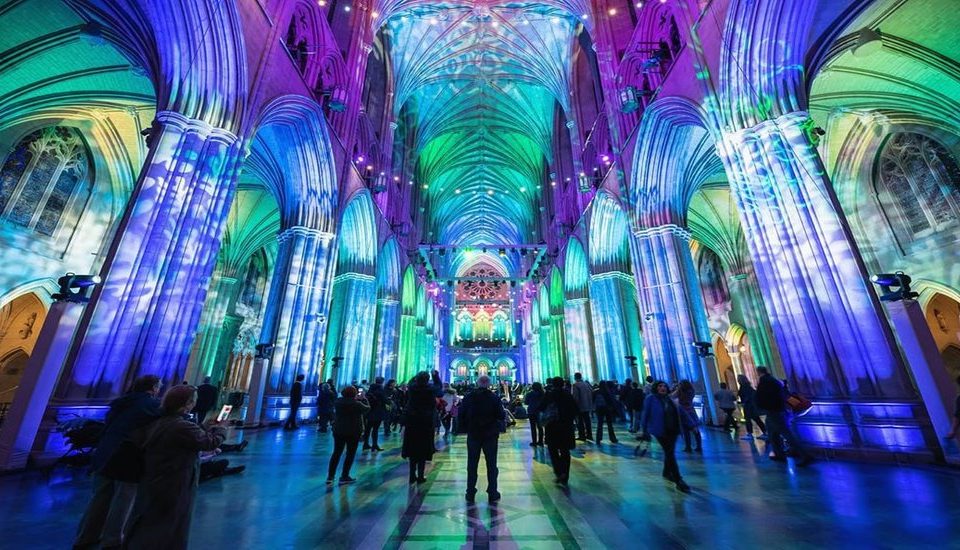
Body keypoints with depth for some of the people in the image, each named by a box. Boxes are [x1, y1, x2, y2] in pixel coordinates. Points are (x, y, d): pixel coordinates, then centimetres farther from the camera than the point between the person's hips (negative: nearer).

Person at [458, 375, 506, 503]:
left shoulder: (469, 397, -5)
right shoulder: (494, 398, -10)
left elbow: (461, 415, -4)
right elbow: (501, 416, -12)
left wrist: (464, 428, 8)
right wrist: (499, 426, 8)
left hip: (473, 435, 2)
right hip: (490, 435, -1)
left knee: (472, 465, 13)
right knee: (491, 465, 11)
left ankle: (470, 494, 19)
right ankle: (492, 494, 16)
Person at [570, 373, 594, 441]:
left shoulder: (575, 385, -14)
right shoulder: (587, 384, 5)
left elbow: (574, 396, -18)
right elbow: (592, 393, 8)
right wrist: (591, 404, 14)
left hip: (580, 406, -6)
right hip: (588, 405, 6)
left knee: (580, 421, 4)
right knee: (587, 421, 15)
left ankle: (582, 436, 6)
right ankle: (589, 435, 21)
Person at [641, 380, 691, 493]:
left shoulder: (670, 399, 9)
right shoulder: (651, 399, -8)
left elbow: (681, 412, 10)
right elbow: (646, 415, -7)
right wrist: (645, 430, -8)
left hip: (673, 430, 6)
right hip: (660, 431, -6)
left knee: (669, 453, 17)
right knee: (670, 453, -8)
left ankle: (667, 473, 36)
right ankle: (678, 481, -4)